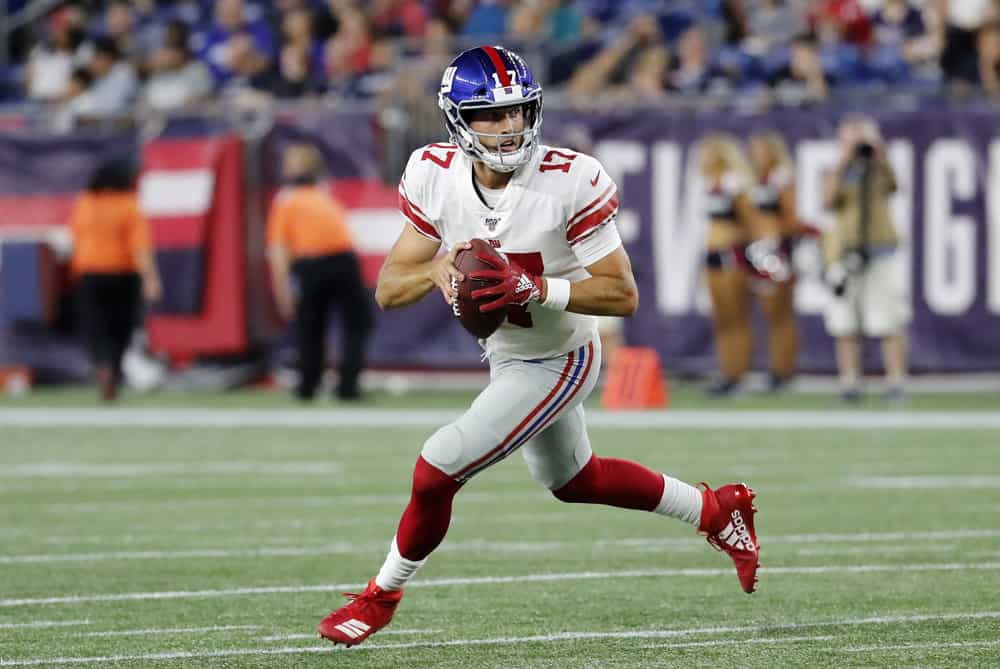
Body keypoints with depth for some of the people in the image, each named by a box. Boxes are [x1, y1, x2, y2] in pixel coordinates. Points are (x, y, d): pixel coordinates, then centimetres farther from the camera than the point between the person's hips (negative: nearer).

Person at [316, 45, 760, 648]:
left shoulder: (569, 183, -28)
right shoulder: (436, 176, -14)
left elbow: (623, 295, -26)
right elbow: (388, 290, -12)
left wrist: (530, 287, -38)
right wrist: (437, 269, -34)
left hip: (558, 363, -7)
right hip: (507, 356, 7)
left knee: (438, 470, -12)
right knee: (575, 481, 26)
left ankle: (383, 596, 13)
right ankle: (717, 510, 46)